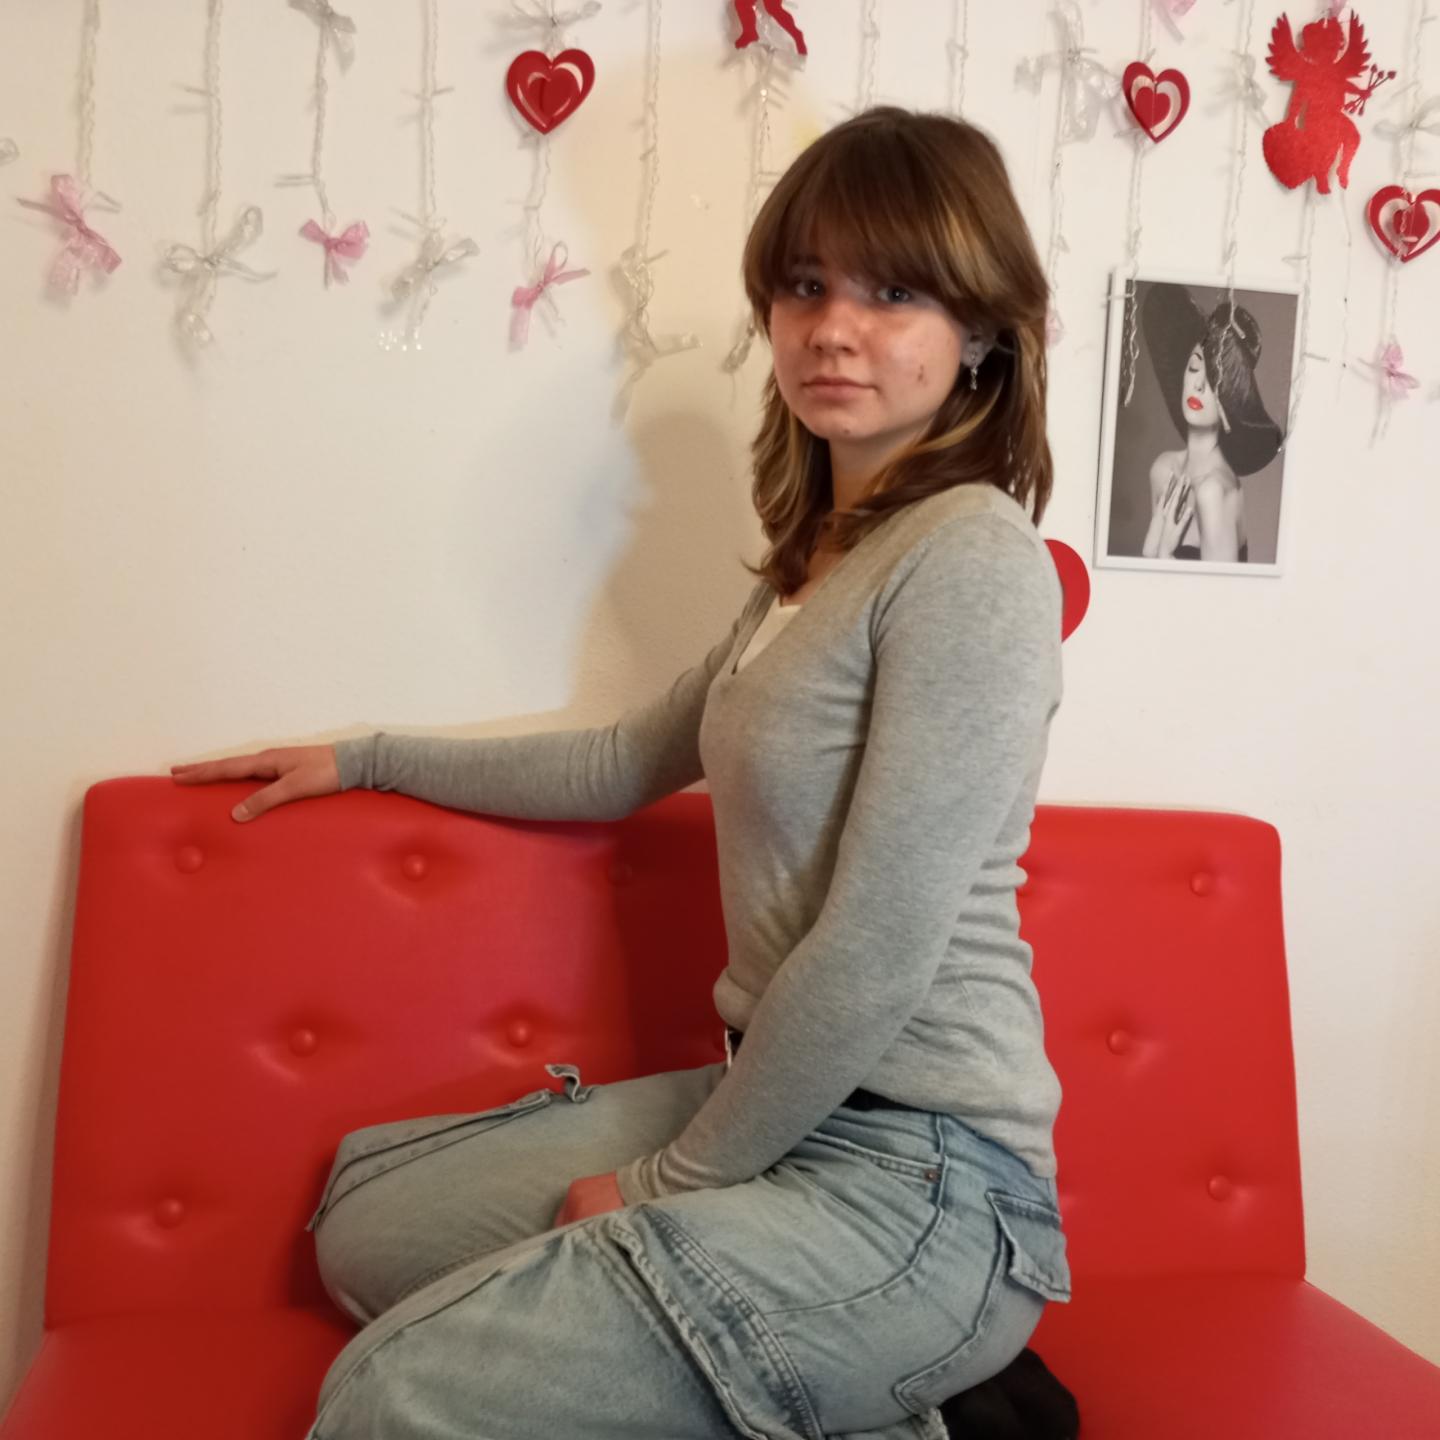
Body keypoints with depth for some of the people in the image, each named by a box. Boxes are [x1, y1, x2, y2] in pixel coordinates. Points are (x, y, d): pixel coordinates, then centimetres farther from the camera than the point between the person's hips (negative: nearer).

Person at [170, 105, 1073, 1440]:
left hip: (920, 1177, -9)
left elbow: (880, 950, -21)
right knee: (367, 1218, 14)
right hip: (790, 1109, 9)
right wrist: (364, 759, 27)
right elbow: (628, 762, 23)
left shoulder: (973, 557, -17)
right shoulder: (809, 564, 11)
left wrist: (674, 1178, -9)